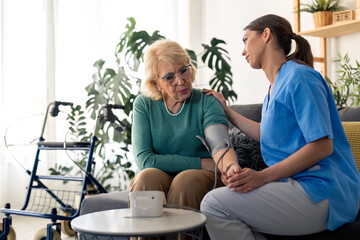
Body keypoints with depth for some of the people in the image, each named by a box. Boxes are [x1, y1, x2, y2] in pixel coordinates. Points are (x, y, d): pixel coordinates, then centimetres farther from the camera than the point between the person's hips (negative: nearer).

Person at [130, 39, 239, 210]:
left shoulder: (206, 102, -1)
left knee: (188, 179, -32)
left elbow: (221, 146, -19)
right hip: (155, 182, 1)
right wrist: (201, 163, -12)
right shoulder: (143, 104, 2)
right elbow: (145, 160, -8)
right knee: (148, 177, -31)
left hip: (201, 178, 0)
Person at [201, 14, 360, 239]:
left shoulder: (299, 77, -10)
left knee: (214, 204, -20)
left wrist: (263, 176, -21)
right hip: (300, 186, 10)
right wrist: (226, 111, 38)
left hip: (321, 193, -10)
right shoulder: (276, 86, 20)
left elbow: (322, 145, -18)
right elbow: (269, 134, 32)